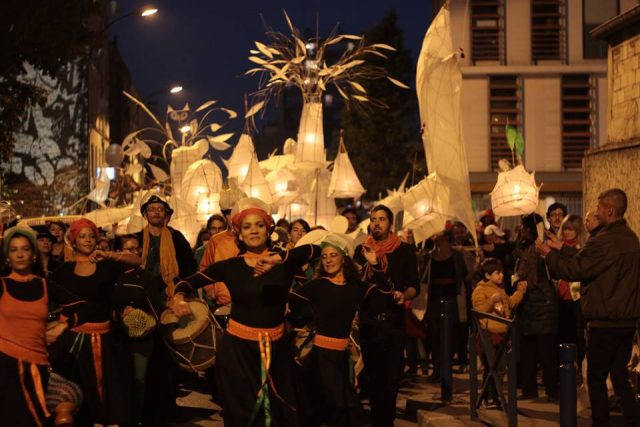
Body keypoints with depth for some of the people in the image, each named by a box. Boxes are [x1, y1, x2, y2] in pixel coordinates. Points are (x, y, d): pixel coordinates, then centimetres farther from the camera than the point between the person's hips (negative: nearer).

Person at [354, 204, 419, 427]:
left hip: (394, 320, -2)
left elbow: (414, 284, 0)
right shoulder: (361, 250, 10)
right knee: (372, 375, 5)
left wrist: (405, 295, -19)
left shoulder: (405, 251, 4)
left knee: (391, 376, -4)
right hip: (368, 321, 2)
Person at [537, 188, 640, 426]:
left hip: (605, 322, -8)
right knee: (620, 376, 13)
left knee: (596, 378, 4)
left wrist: (549, 253, -1)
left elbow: (574, 270, -16)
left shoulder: (603, 241, -19)